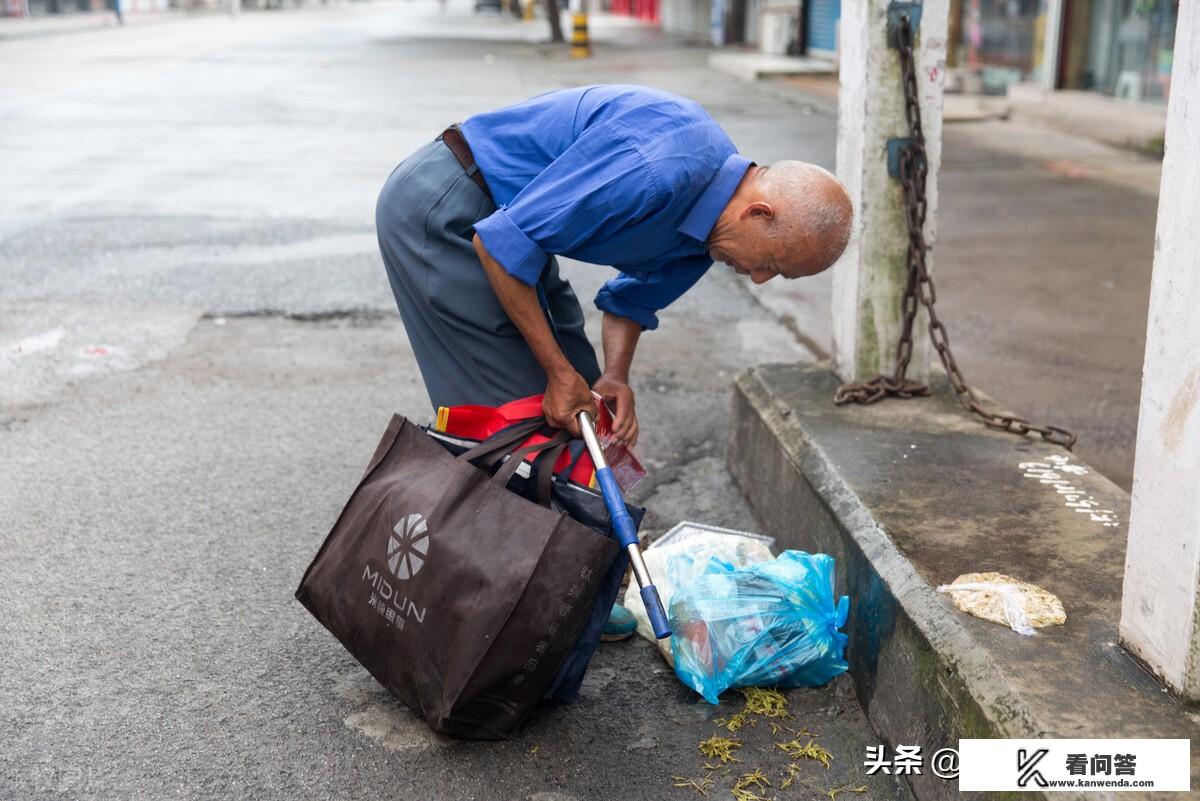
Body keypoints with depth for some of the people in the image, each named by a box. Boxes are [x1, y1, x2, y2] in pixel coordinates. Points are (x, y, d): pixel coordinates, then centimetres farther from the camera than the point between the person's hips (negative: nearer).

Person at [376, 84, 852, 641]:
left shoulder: (714, 211, -2)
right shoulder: (657, 172, -32)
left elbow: (635, 295, 13)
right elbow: (503, 243, -27)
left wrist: (614, 377, -6)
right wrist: (559, 370, -21)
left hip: (504, 219, 9)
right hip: (440, 211, -9)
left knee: (576, 401, 8)